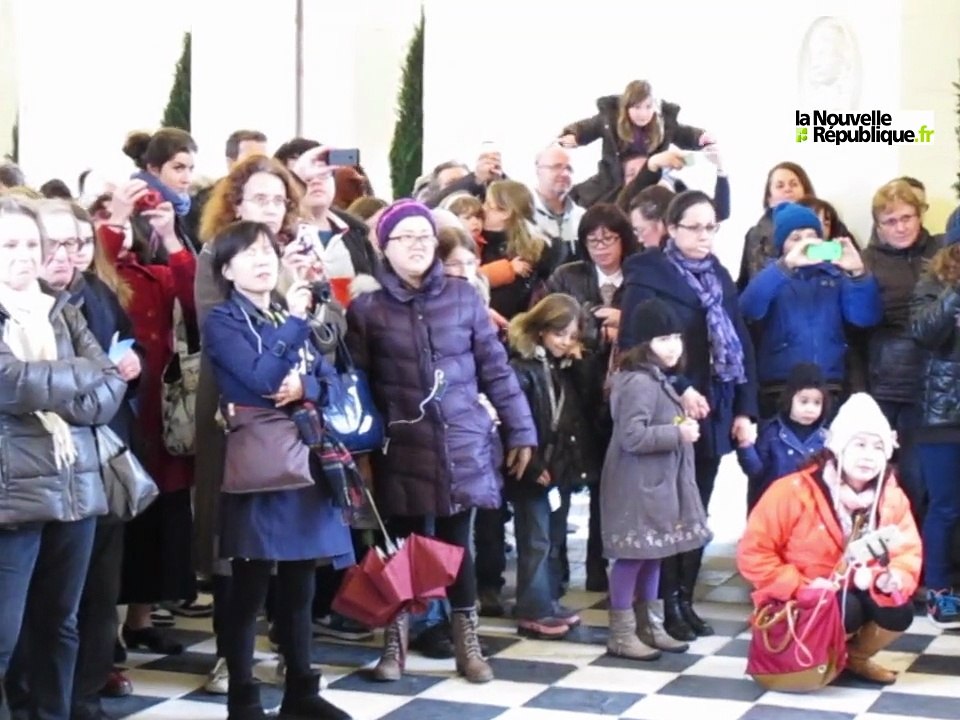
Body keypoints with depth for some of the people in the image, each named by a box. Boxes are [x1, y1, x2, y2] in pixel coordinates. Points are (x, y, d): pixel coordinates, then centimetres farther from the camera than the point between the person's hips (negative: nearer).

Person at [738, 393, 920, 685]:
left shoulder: (892, 497, -7)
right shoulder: (793, 492, -21)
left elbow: (907, 554, -6)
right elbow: (753, 553, -17)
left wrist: (891, 579, -29)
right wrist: (801, 587, -25)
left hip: (855, 593, 5)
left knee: (899, 611, -22)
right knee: (846, 611, -33)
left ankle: (855, 656, 10)